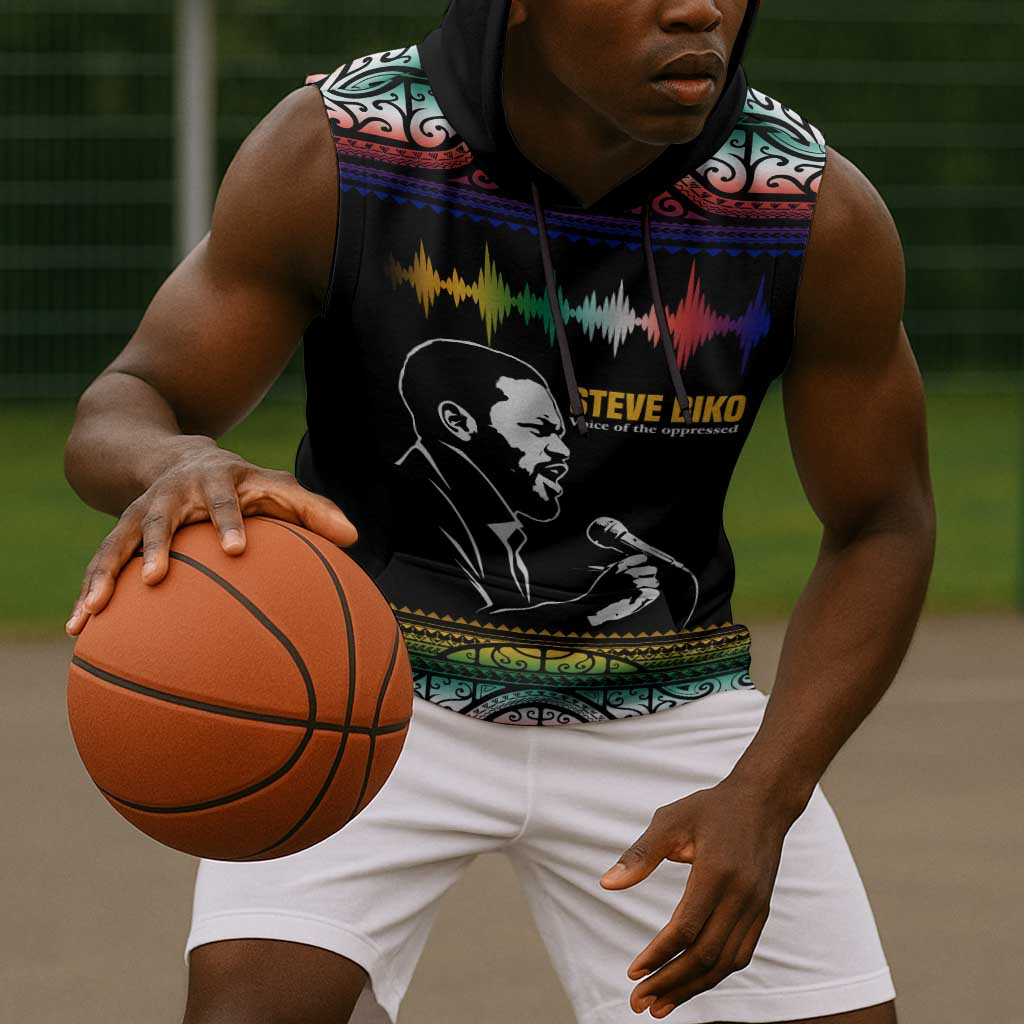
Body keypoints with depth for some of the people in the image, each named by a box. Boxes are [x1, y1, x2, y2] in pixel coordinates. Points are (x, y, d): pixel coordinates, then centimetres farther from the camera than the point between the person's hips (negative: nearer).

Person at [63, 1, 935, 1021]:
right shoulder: (330, 156, -20)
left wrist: (762, 797, -20)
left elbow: (881, 527, -5)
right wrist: (171, 464, -41)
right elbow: (123, 407, -15)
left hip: (661, 701, 2)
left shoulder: (823, 218, -17)